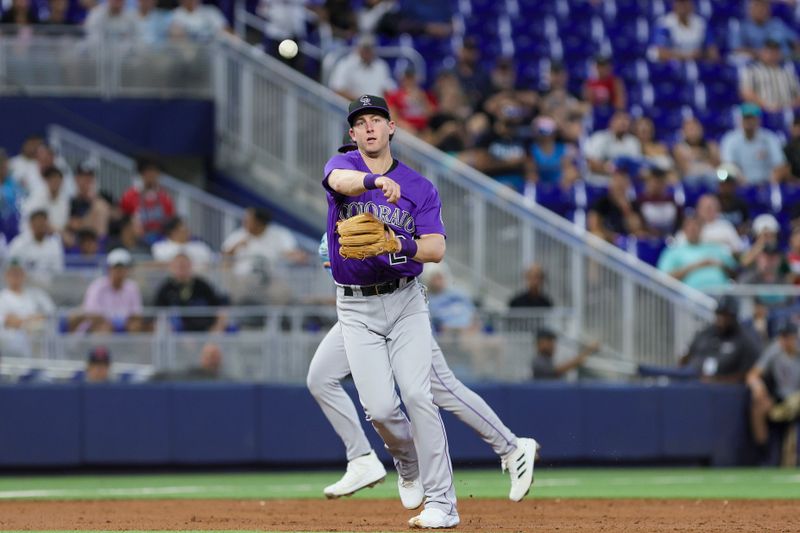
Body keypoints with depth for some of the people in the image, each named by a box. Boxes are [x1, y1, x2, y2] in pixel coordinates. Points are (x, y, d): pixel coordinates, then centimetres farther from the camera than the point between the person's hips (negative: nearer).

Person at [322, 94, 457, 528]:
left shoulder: (420, 187, 3)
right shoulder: (343, 165, 0)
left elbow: (436, 248, -8)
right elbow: (342, 181, -27)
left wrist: (403, 246, -30)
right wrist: (375, 181, -49)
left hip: (405, 301, 0)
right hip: (356, 308, 0)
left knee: (417, 395, -14)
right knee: (379, 407, -9)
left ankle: (442, 503, -13)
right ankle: (407, 462, 25)